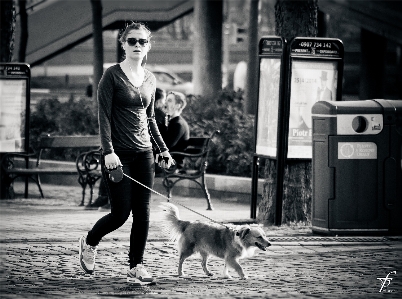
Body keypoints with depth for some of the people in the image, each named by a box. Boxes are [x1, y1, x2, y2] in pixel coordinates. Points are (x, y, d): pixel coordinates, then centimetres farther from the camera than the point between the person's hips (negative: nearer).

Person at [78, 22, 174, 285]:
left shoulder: (150, 79, 11)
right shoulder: (113, 75, -6)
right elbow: (104, 115, -10)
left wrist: (163, 149, 16)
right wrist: (108, 151, -19)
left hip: (144, 152, 5)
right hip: (118, 154, -5)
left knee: (143, 213, 0)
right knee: (121, 213, -5)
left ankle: (136, 267, 6)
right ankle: (89, 243, 23)